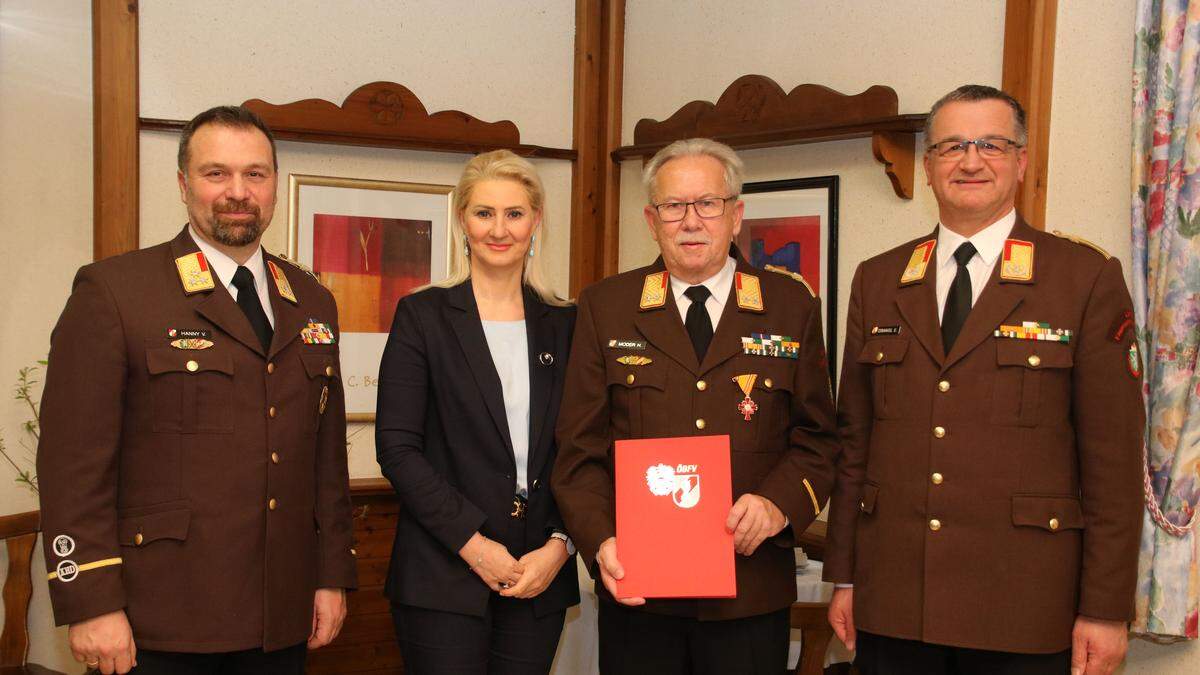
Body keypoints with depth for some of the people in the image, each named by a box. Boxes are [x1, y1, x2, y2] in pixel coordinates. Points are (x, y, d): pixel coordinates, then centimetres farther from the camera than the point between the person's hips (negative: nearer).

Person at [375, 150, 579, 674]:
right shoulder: (422, 315, 0)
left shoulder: (564, 324, 8)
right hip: (442, 575, -3)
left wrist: (559, 547, -7)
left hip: (540, 576, 3)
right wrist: (473, 543, -11)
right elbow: (396, 447, -6)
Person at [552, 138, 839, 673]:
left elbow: (816, 438, 6)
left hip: (752, 591, 0)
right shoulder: (605, 307, 4)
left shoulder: (792, 307, 5)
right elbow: (581, 448, 1)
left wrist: (778, 502, -13)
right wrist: (601, 542, -13)